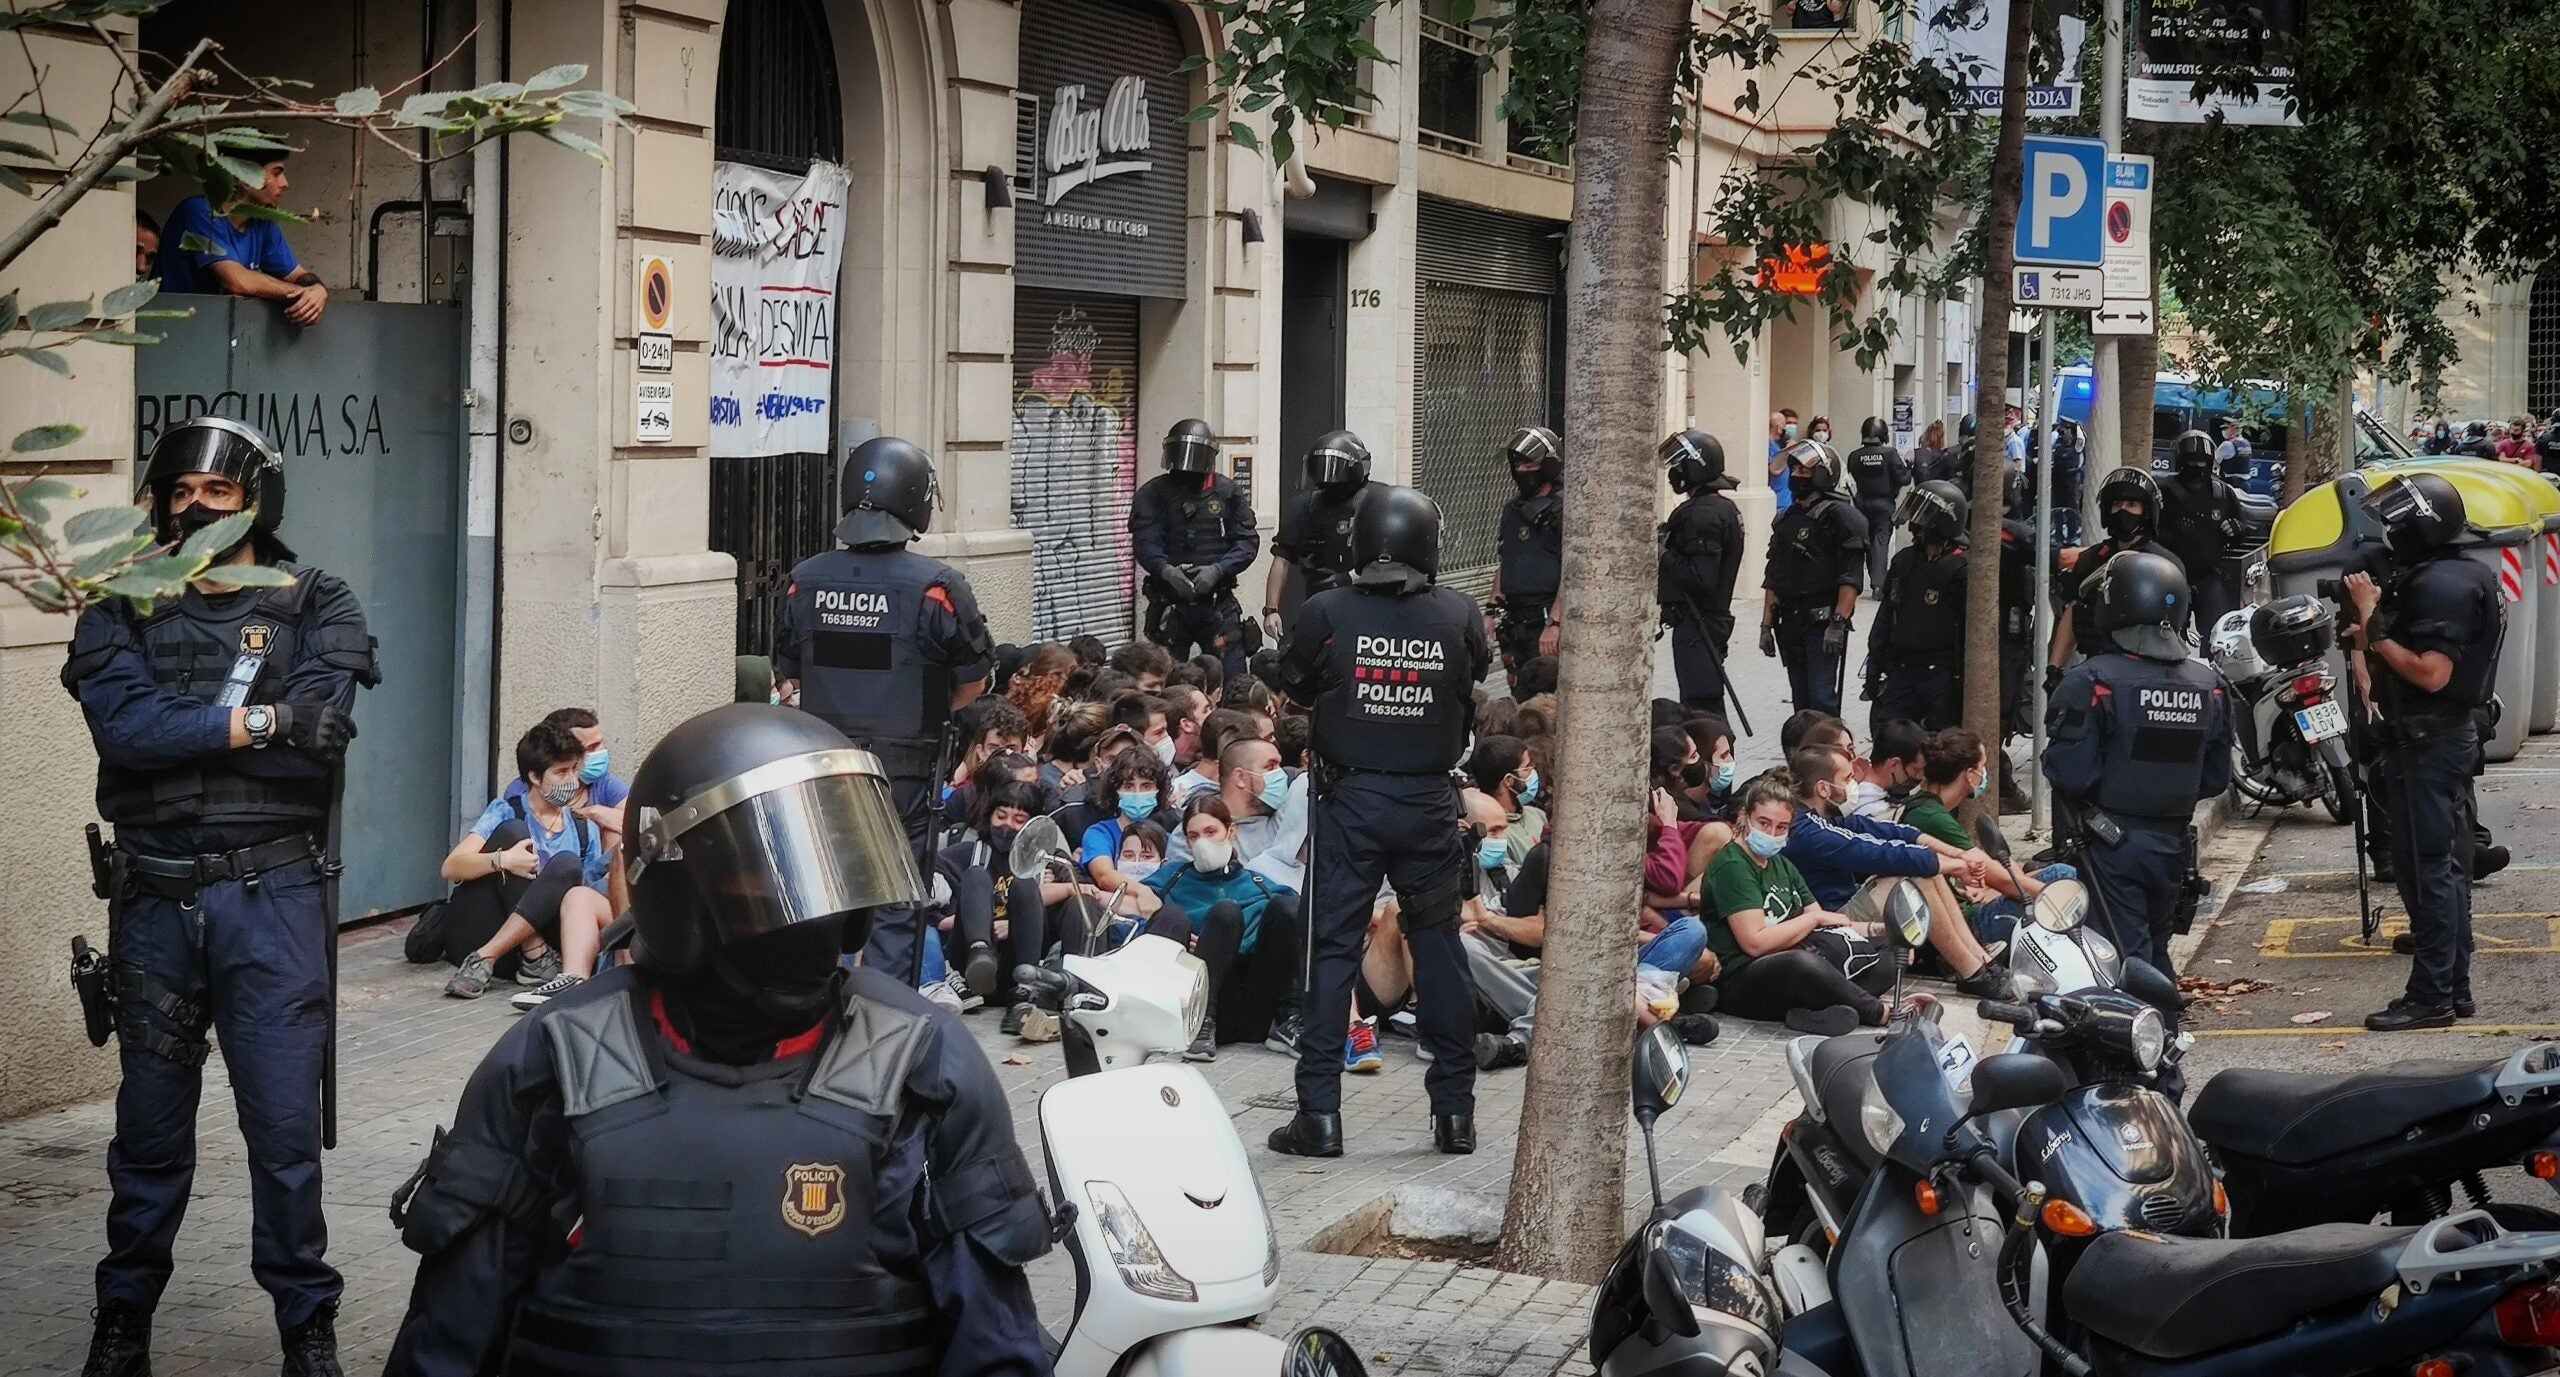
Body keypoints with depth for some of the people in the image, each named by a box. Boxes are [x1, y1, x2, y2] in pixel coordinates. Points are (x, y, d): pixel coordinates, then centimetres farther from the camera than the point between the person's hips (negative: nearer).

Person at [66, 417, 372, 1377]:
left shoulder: (315, 607, 3)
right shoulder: (123, 611, 7)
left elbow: (320, 733, -14)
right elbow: (123, 725, -12)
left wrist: (178, 728, -15)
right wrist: (253, 722, -14)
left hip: (273, 900, -2)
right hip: (154, 900, 2)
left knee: (284, 1122, 0)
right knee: (151, 1121, 11)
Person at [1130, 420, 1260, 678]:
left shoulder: (1230, 493, 5)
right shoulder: (1153, 494, 2)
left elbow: (1247, 541, -2)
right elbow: (1145, 542, -11)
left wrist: (1218, 569, -19)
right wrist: (1166, 569, -31)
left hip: (1217, 601, 0)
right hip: (1169, 605, 0)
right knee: (1164, 684, 5)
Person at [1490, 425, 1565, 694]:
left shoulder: (1562, 511, -10)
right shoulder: (1513, 510, 16)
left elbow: (1570, 575, -17)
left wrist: (1554, 624, -23)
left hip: (1547, 619, -8)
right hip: (1515, 619, 8)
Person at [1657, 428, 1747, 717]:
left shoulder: (1703, 514, -18)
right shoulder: (1725, 507, 15)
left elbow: (1701, 579, -24)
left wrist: (1664, 556, -16)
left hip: (1697, 627, -11)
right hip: (1715, 619, 11)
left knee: (1700, 706, -9)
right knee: (1709, 706, 14)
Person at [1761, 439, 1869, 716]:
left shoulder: (1840, 516, -8)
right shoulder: (1785, 520, 16)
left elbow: (1851, 578, -15)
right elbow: (1773, 579, 20)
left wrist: (1838, 623, -22)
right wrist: (1766, 625, 14)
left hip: (1823, 622, -7)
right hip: (1790, 624, 7)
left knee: (1821, 697, -13)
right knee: (1801, 700, 10)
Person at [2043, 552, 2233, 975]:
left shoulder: (2095, 681, -16)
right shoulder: (2209, 686, 2)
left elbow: (2070, 772, -18)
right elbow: (2217, 777, 9)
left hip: (2113, 843, -5)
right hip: (2174, 843, 5)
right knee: (2156, 953, 19)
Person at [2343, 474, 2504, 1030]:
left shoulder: (2441, 586, -19)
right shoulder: (2448, 577, 14)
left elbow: (2431, 673, -26)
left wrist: (2374, 627, -22)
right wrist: (2368, 637, 3)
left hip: (2428, 742, -11)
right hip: (2450, 735, 11)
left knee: (2425, 869, -8)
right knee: (2446, 868, 15)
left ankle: (2431, 996, -5)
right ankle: (2453, 988, 22)